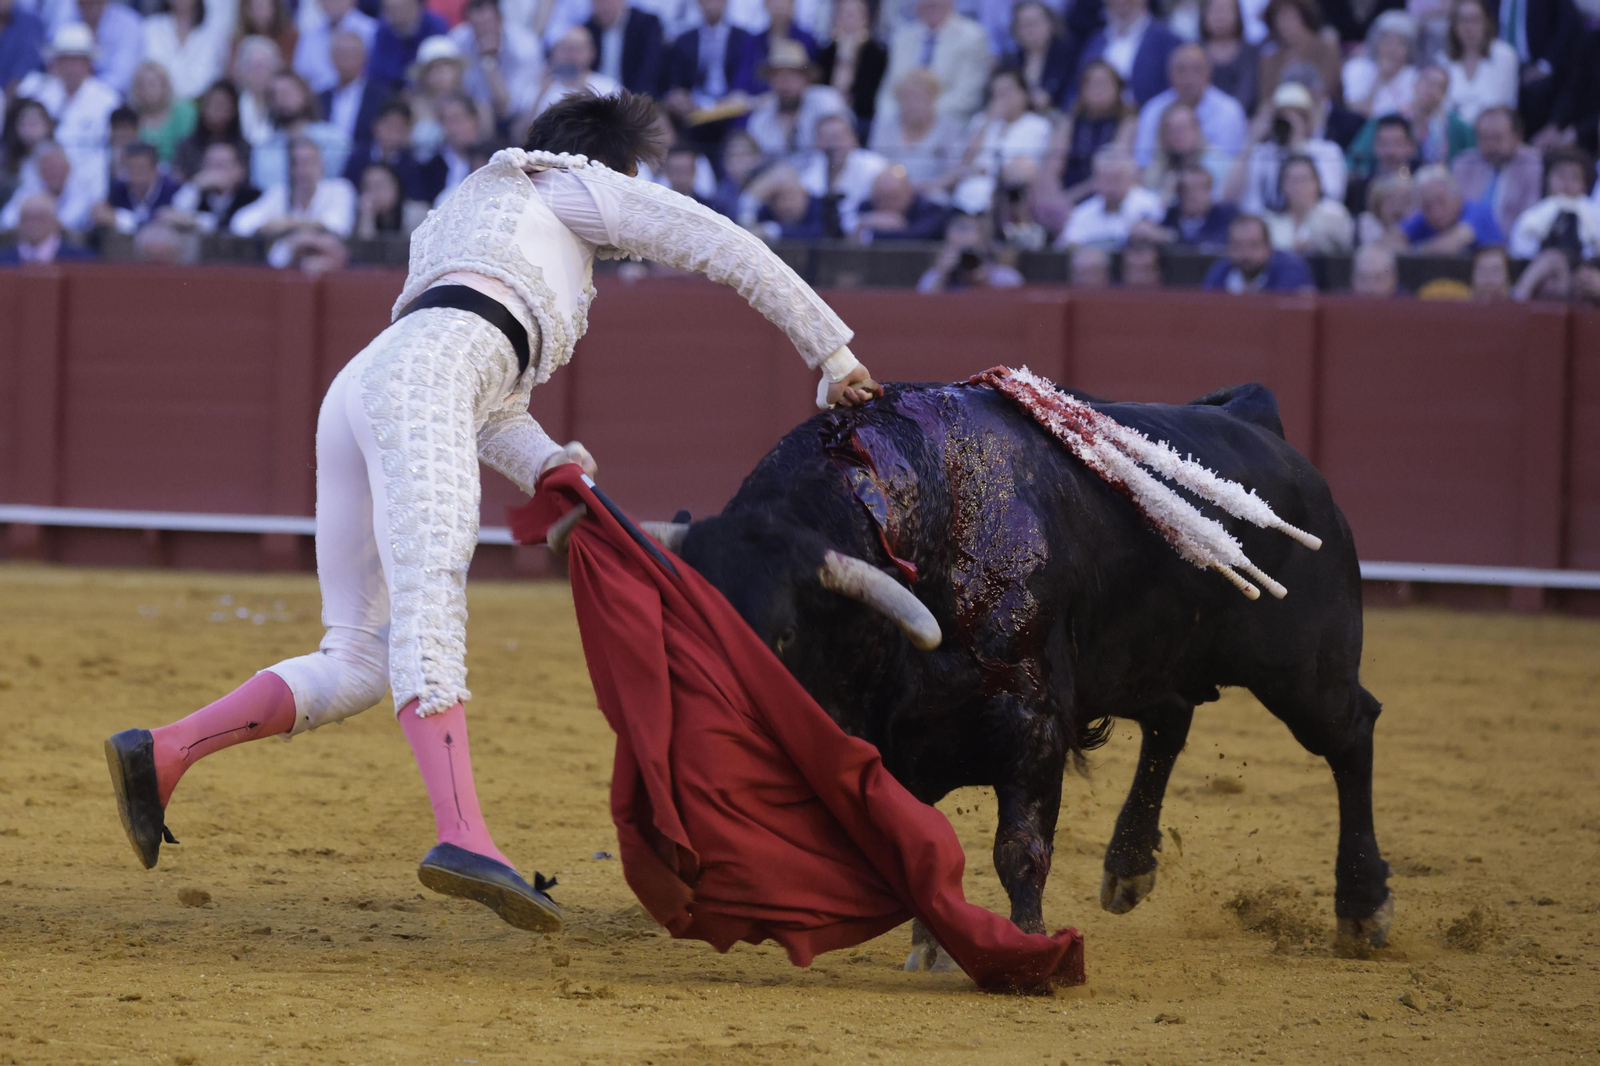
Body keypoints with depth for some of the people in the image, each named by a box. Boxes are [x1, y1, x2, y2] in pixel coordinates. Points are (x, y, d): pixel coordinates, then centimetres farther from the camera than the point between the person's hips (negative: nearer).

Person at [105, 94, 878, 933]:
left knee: (356, 667, 5)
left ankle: (159, 756, -3)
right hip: (421, 371, -8)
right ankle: (464, 839, -45)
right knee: (431, 604, -27)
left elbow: (493, 418, 34)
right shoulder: (562, 184, 24)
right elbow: (722, 245, 18)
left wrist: (550, 466, 14)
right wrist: (832, 353, 22)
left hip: (356, 395, 8)